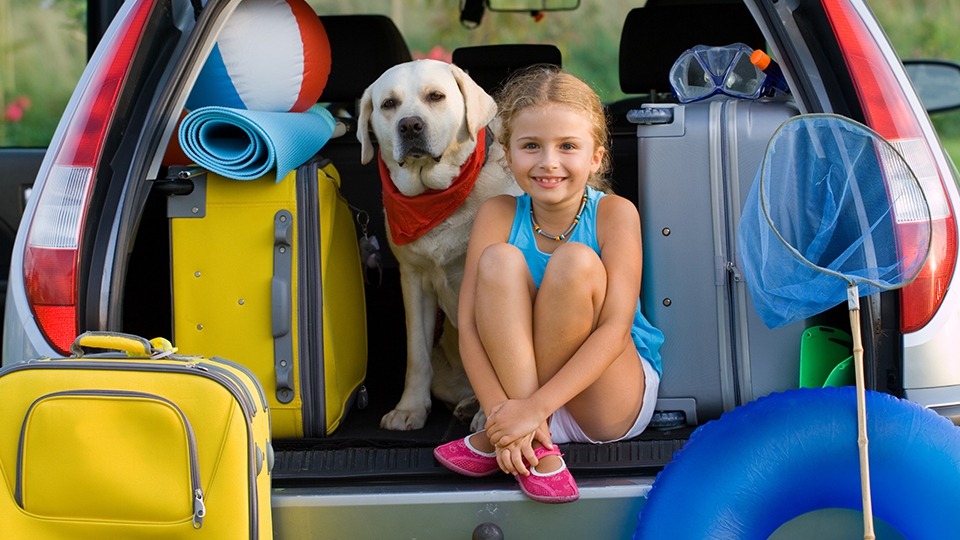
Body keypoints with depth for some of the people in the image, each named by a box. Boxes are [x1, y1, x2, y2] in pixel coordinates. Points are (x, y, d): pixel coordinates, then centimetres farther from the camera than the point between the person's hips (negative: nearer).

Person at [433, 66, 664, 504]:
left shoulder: (614, 214, -13)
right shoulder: (499, 216, -7)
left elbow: (614, 330, -22)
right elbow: (469, 325, -14)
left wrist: (533, 407, -31)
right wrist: (502, 412, -30)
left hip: (612, 402, -2)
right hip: (519, 380, 2)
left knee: (575, 261, -27)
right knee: (499, 260, -22)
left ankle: (497, 439, -19)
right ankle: (538, 448, -27)